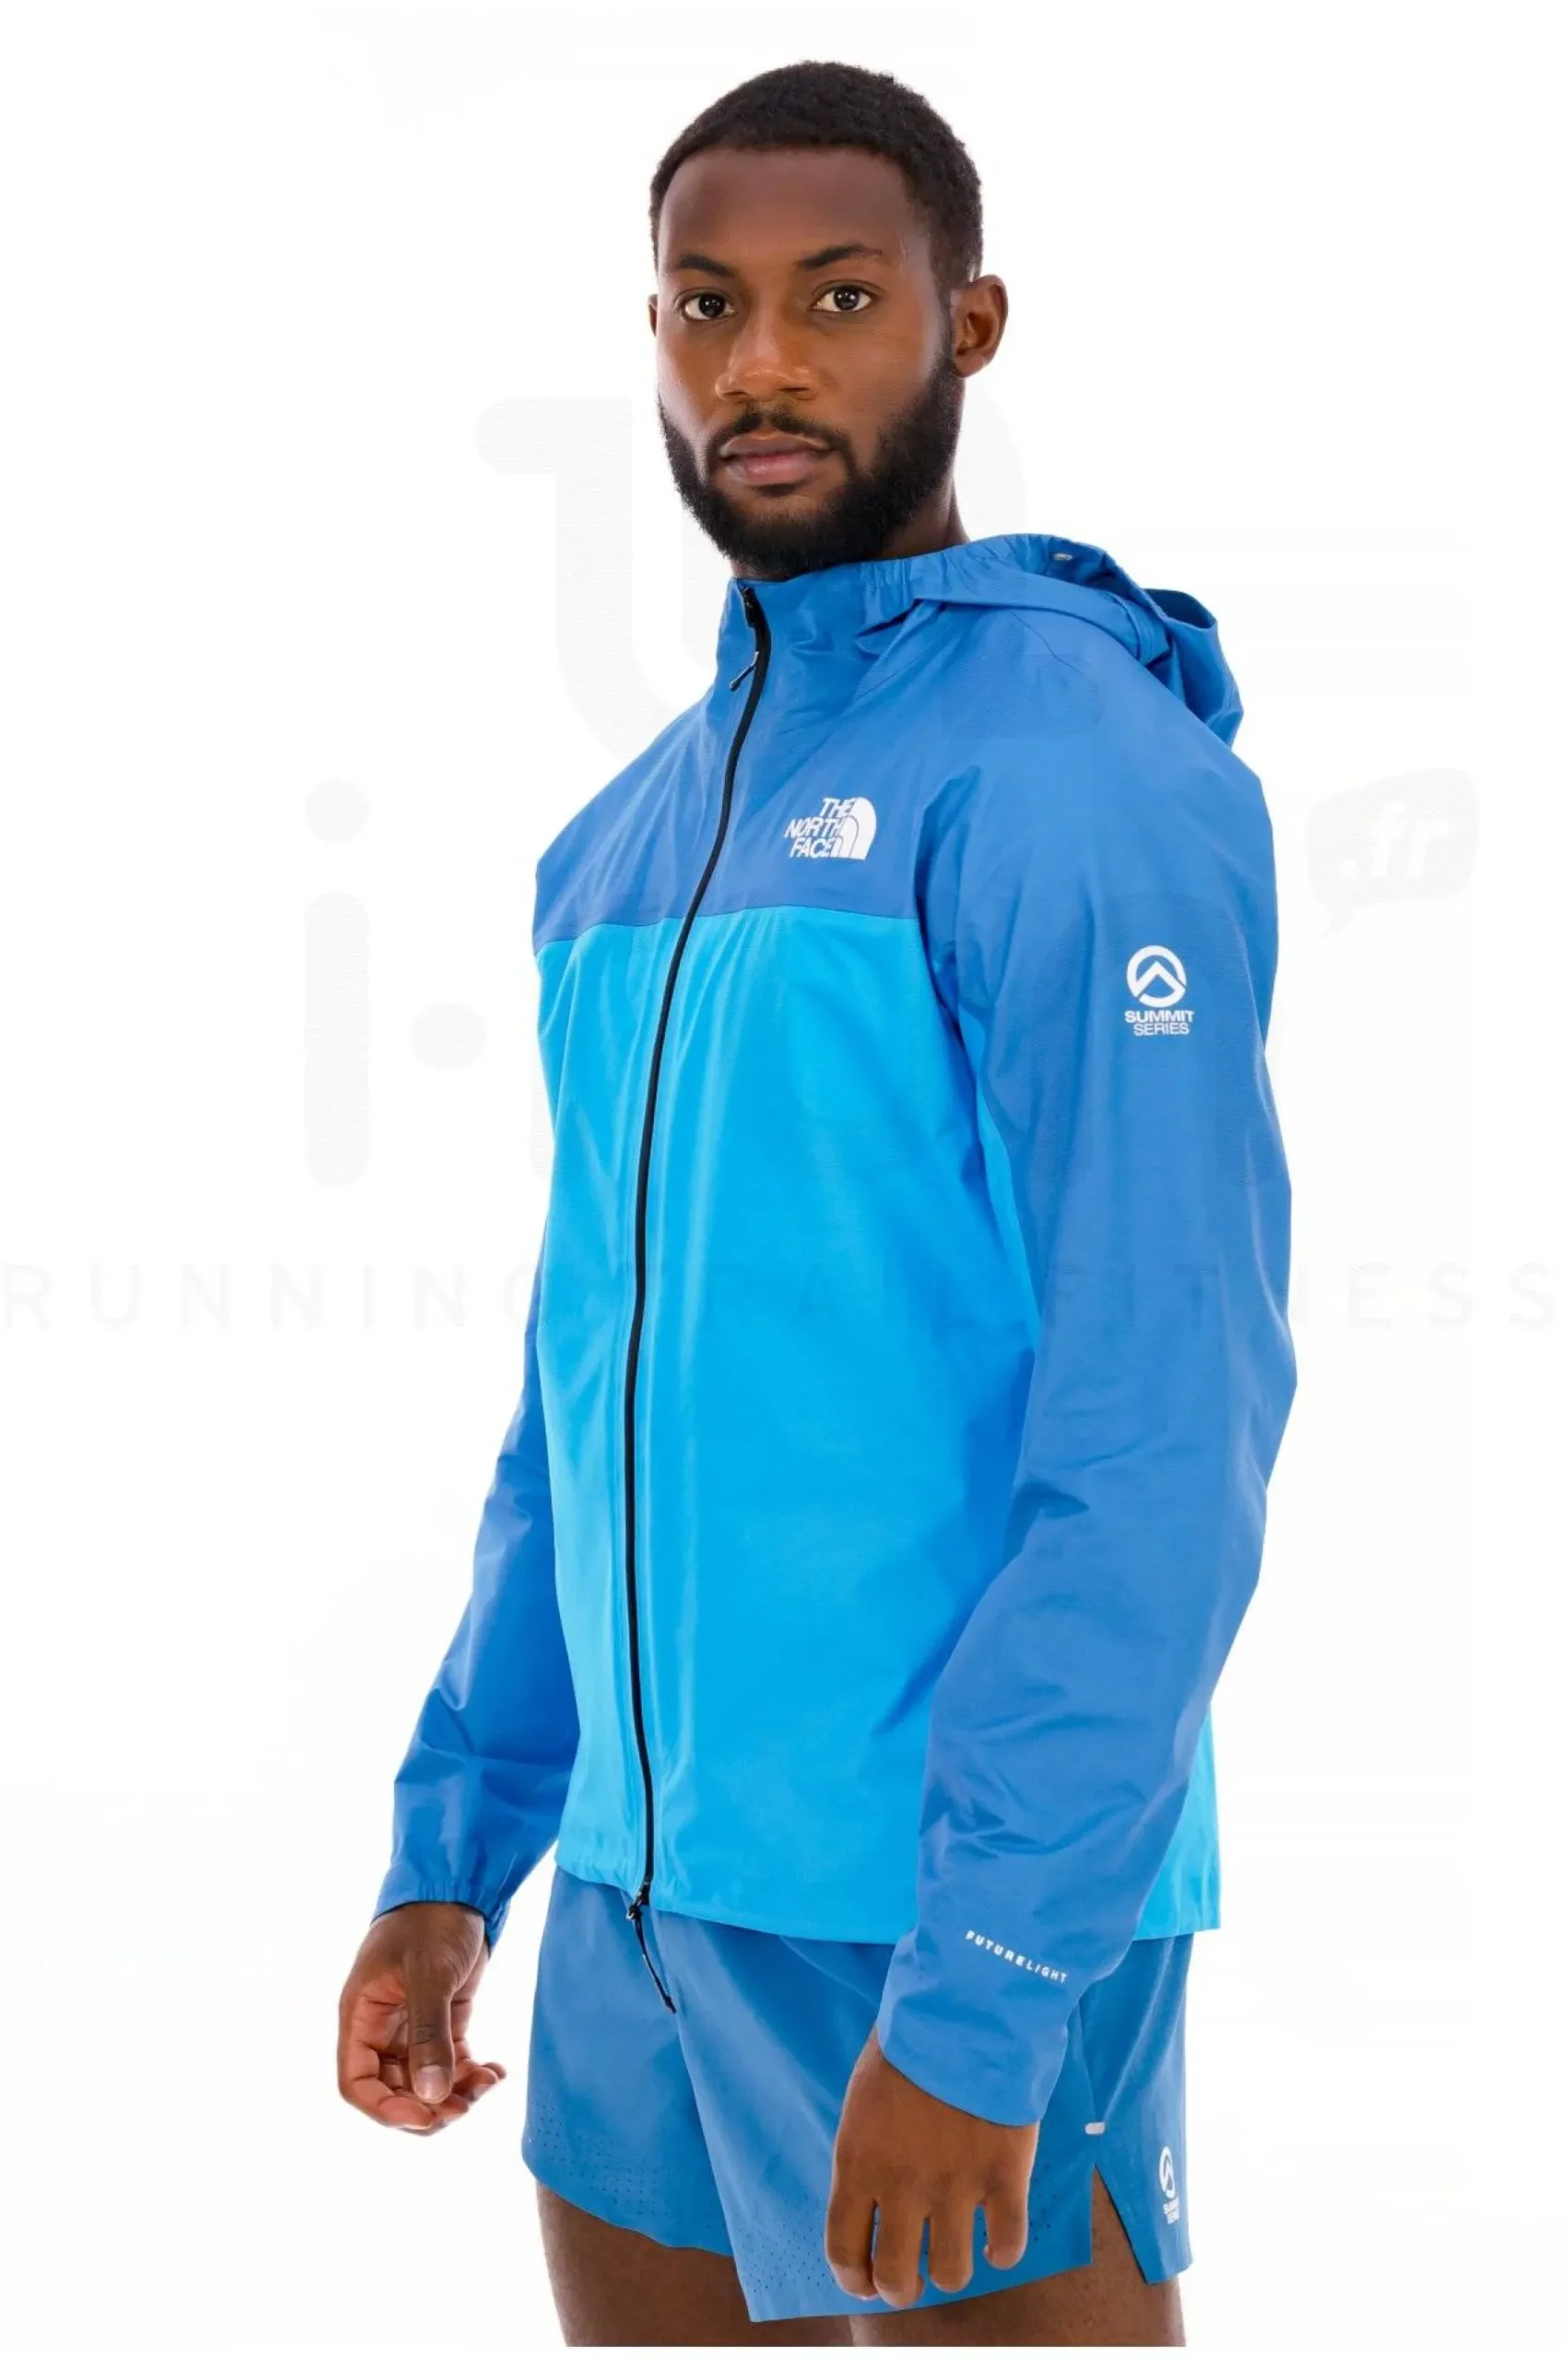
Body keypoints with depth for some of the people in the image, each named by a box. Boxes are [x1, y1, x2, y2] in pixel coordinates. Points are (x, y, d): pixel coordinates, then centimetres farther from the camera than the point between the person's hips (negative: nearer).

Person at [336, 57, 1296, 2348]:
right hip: (652, 1887, 8)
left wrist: (979, 1981, -22)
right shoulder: (634, 834, 13)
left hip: (965, 1899, -7)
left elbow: (1169, 1409, -19)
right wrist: (448, 1857, 13)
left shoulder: (1073, 762, -12)